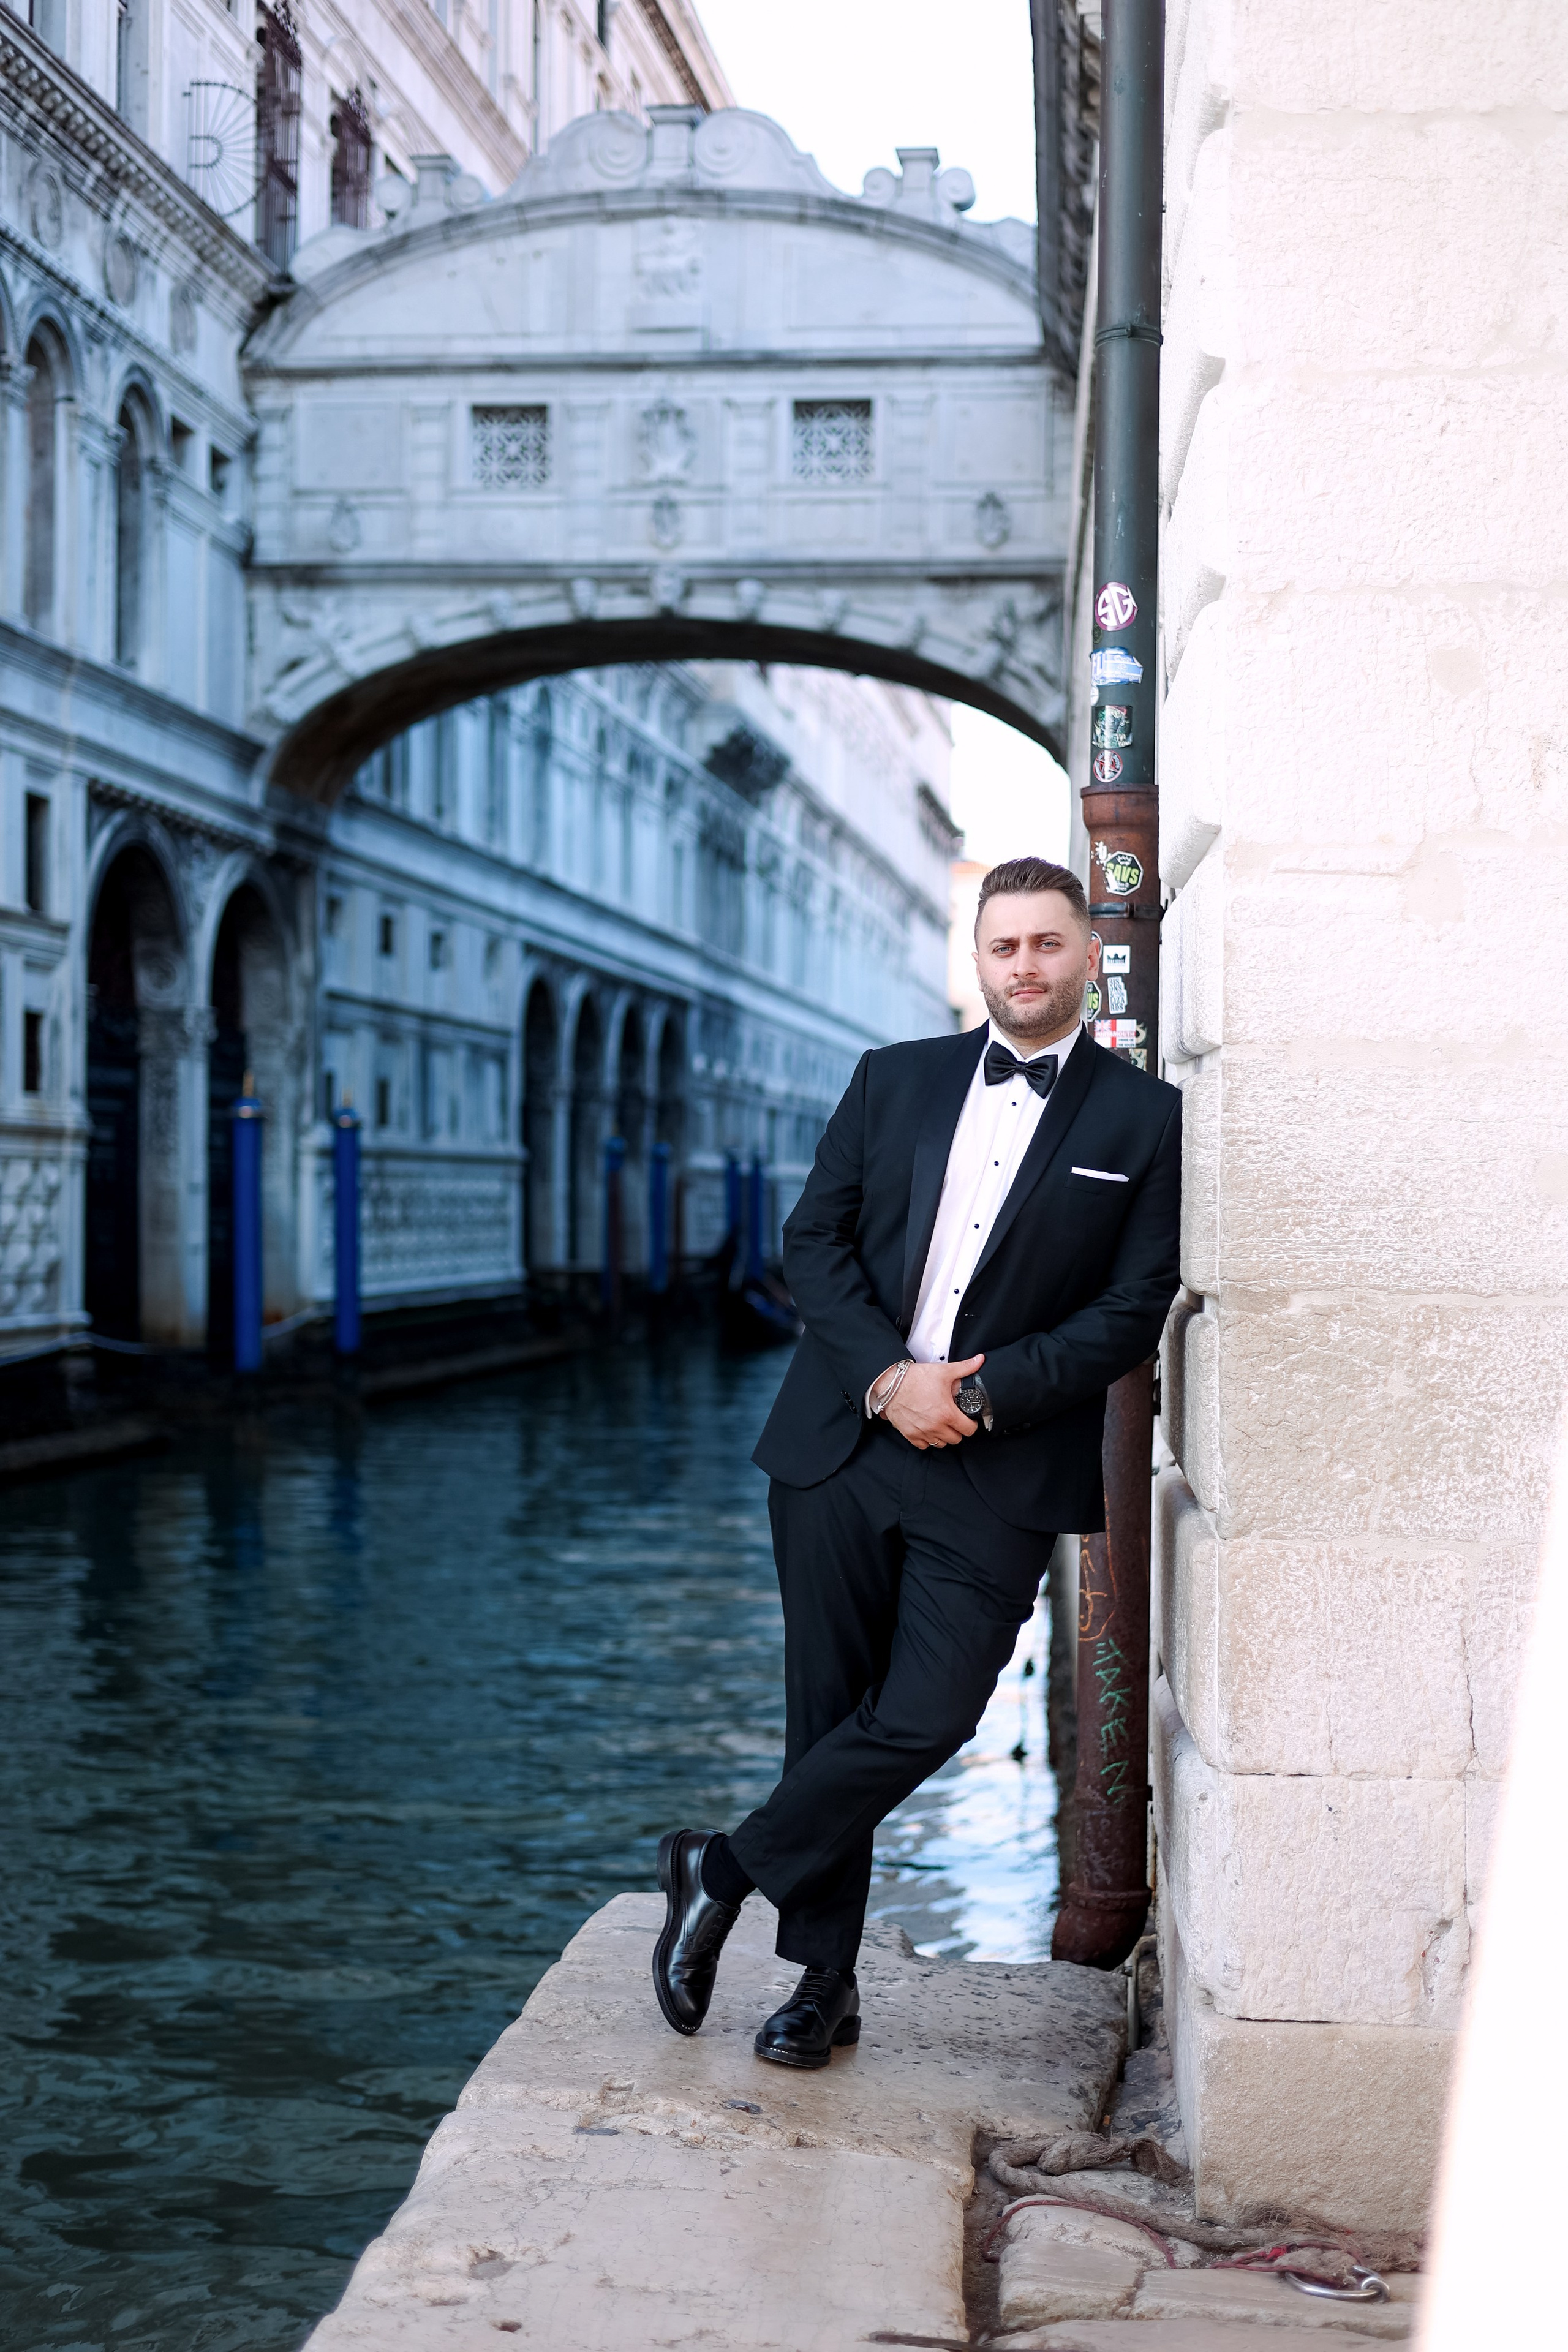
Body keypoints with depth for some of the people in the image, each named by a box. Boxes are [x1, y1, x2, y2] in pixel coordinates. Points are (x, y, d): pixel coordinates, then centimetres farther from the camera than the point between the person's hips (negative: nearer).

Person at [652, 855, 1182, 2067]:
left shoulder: (1145, 1121, 3)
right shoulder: (894, 1079, 11)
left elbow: (1130, 1315, -2)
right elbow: (813, 1240, 7)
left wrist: (978, 1396, -11)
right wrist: (887, 1376, -8)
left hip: (1000, 1476, -2)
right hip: (841, 1447, 2)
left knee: (924, 1719, -11)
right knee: (829, 1716, 6)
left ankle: (723, 1870, 10)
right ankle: (825, 1981, 19)